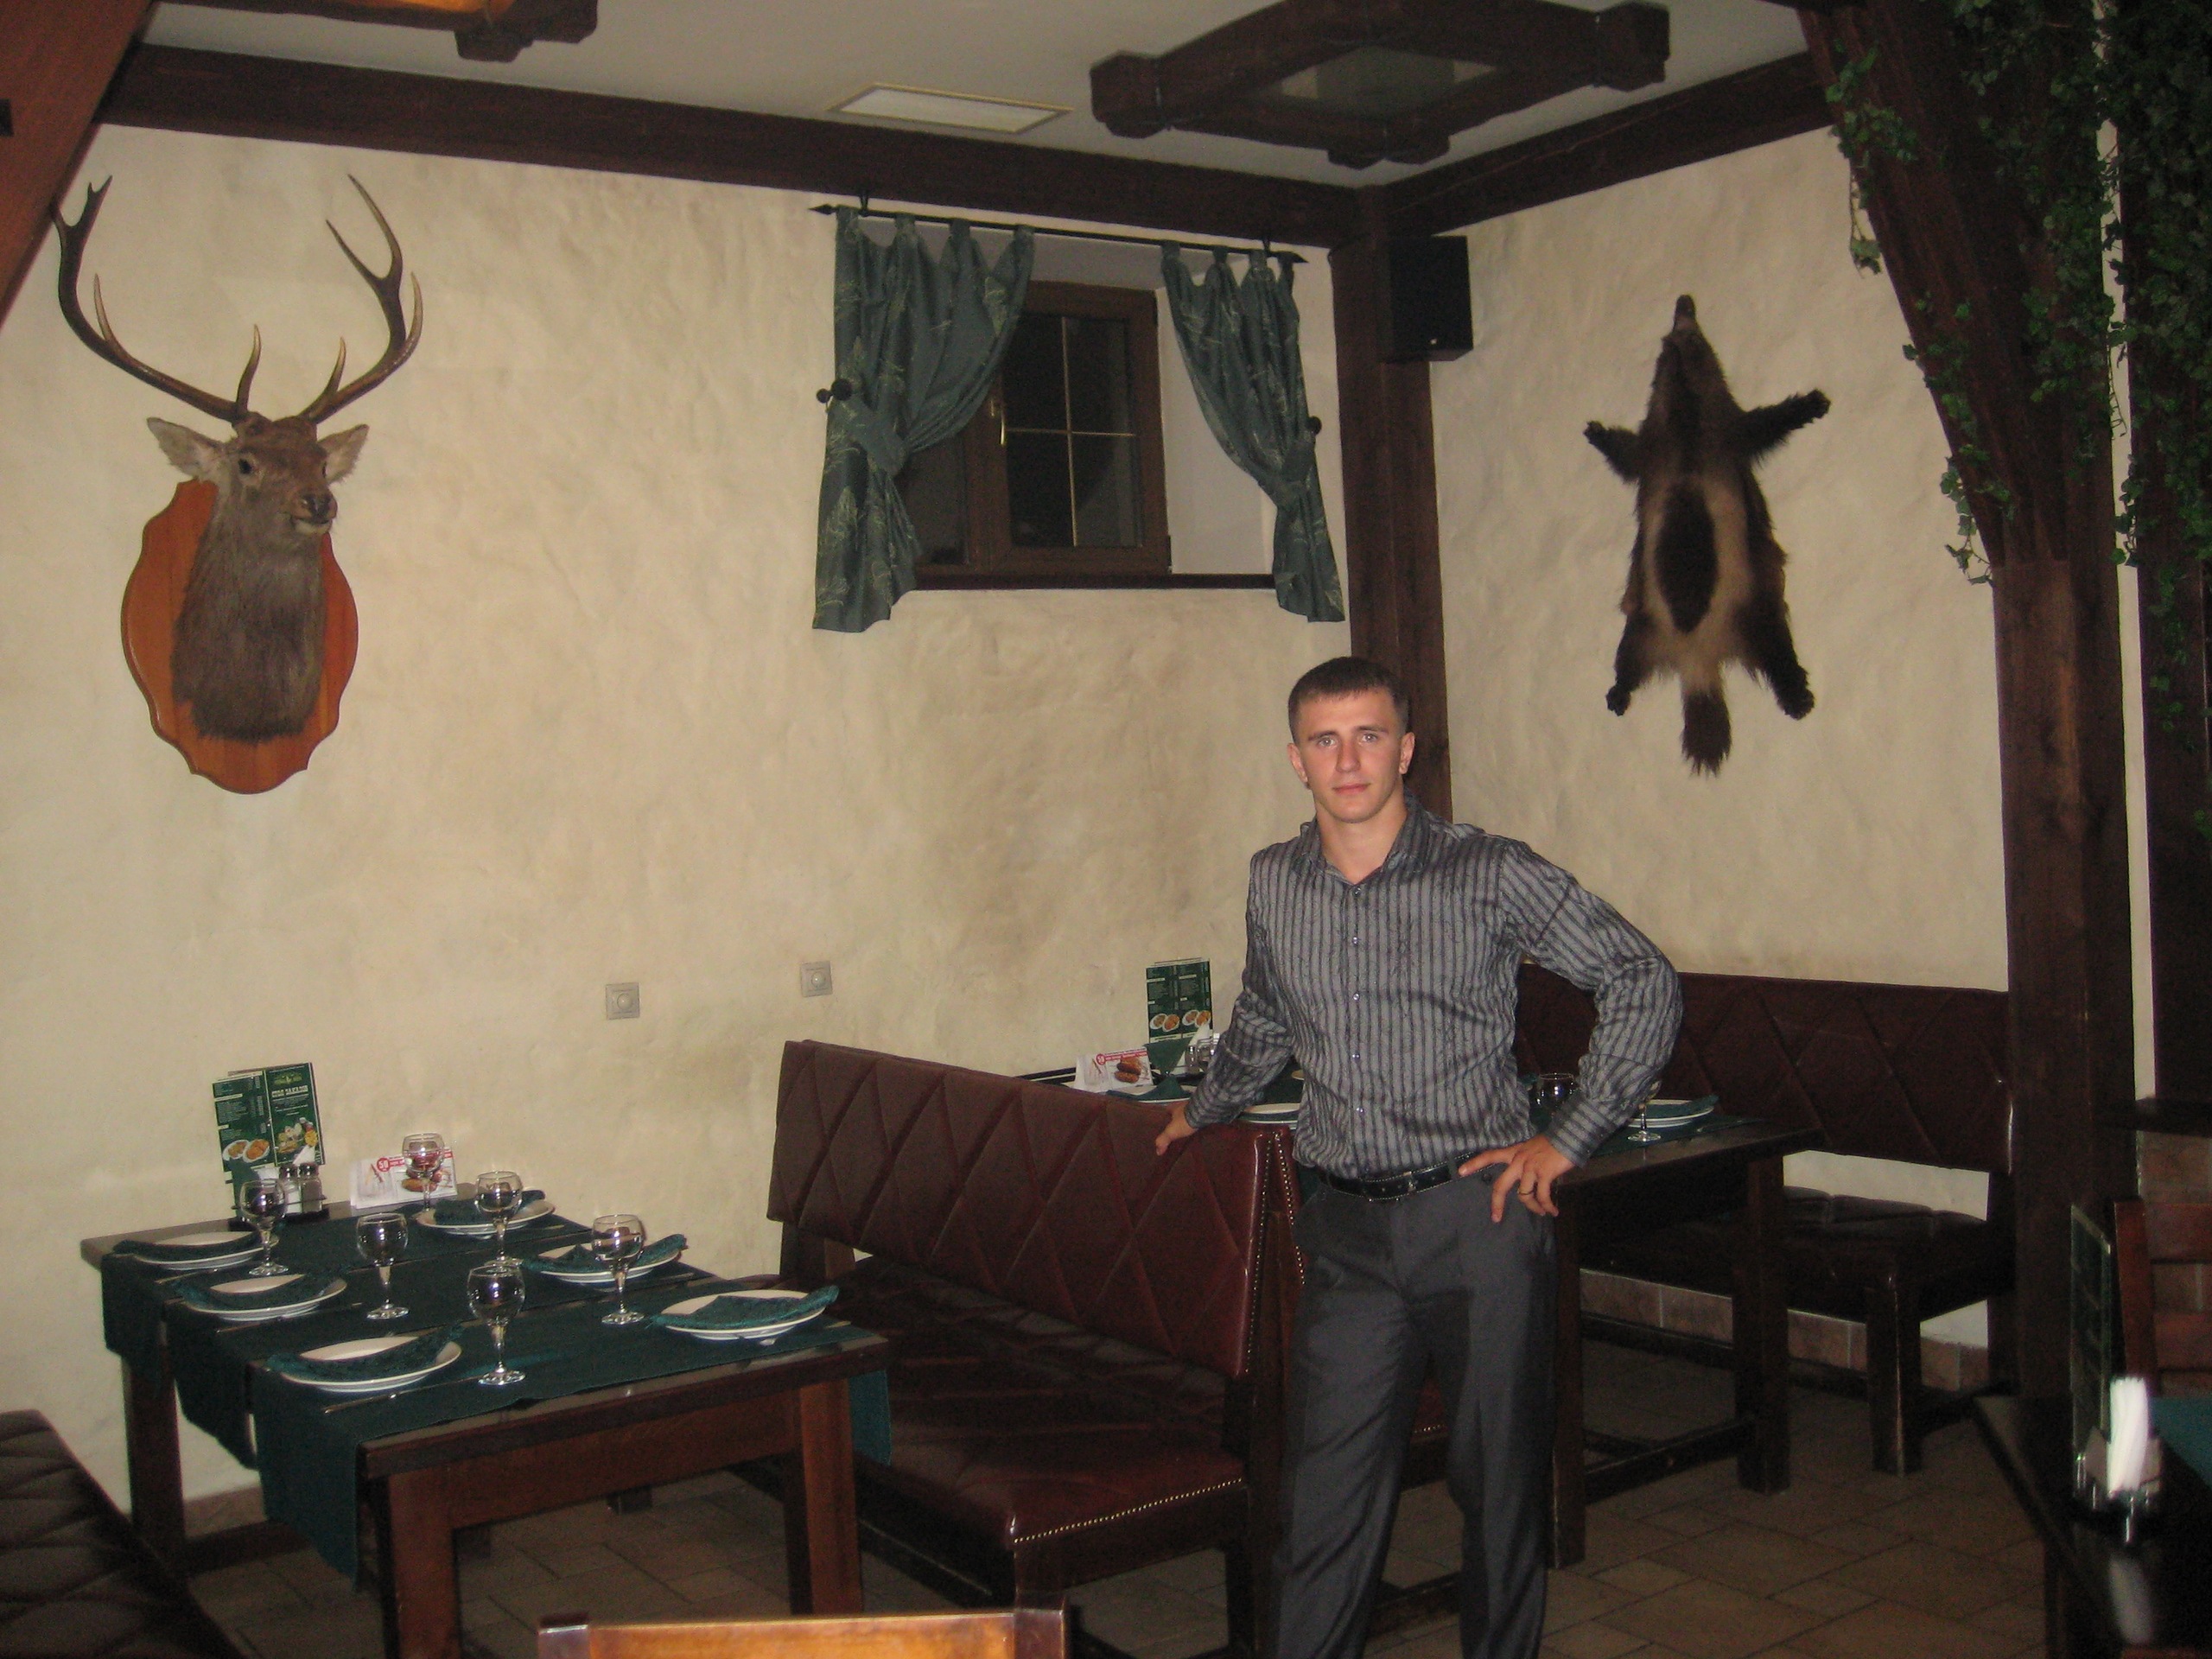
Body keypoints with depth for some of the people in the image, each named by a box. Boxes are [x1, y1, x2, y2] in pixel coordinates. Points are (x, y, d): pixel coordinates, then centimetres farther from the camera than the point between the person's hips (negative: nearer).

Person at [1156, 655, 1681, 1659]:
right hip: (1346, 1228, 3)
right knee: (1326, 1496, 3)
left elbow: (1644, 985, -1)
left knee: (1501, 1481, 10)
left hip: (1477, 1213, -2)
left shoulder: (1490, 875, -6)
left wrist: (1569, 1139, -4)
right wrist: (1202, 1111, 38)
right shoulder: (1271, 885, 6)